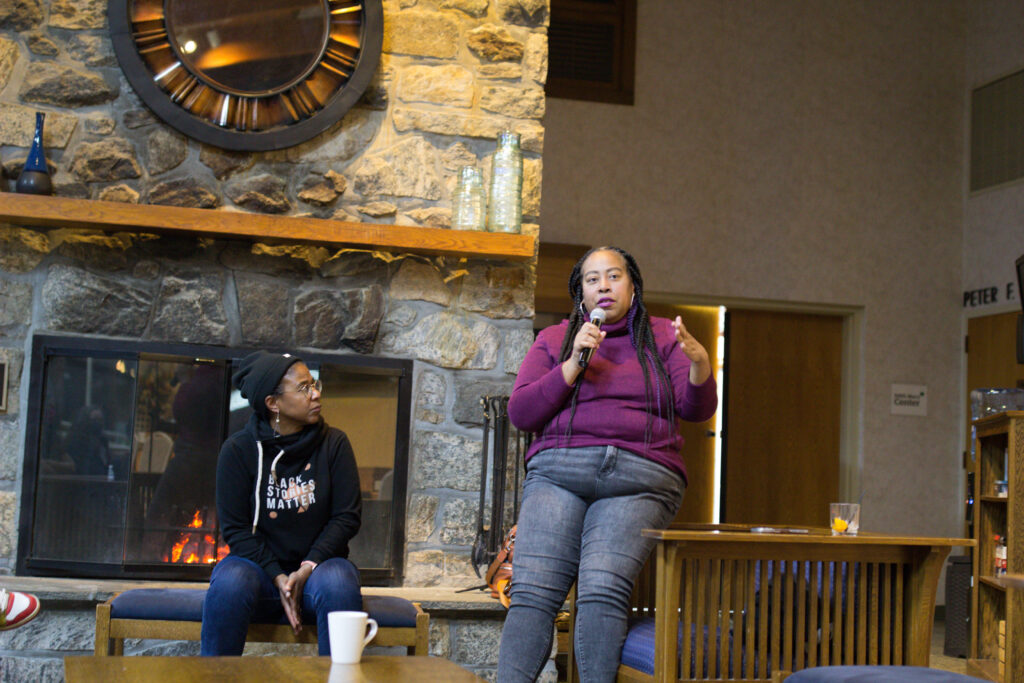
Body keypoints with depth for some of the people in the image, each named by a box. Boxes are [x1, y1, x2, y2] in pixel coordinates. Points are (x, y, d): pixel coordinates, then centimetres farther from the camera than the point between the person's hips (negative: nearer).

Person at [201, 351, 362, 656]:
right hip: (258, 562, 0)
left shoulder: (334, 443, 2)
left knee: (338, 584, -33)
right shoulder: (238, 449, -2)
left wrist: (308, 568, -15)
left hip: (318, 563, 1)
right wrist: (278, 578, -16)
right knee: (229, 584, -33)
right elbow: (235, 528, -3)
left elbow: (347, 516, 0)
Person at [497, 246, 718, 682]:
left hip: (639, 480, -1)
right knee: (532, 592, -16)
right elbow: (520, 413, 9)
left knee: (603, 591, -23)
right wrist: (574, 364, -1)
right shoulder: (554, 340, 21)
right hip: (558, 472, 1)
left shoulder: (661, 336, 19)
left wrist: (700, 363, -12)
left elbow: (696, 409, 8)